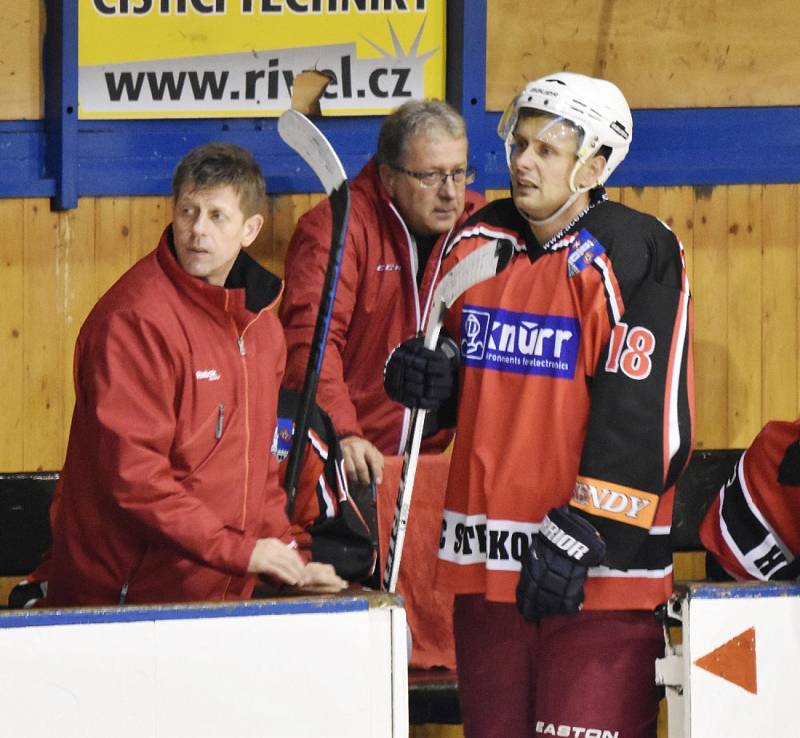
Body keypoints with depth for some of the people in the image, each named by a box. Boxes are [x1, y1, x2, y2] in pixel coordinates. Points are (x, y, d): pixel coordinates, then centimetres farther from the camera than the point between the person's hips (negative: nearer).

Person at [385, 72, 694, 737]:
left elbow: (644, 418, -16)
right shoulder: (476, 245, 10)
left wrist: (578, 538, -19)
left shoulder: (630, 256, -10)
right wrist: (415, 372, 2)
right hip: (486, 558, 6)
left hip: (597, 567, -6)